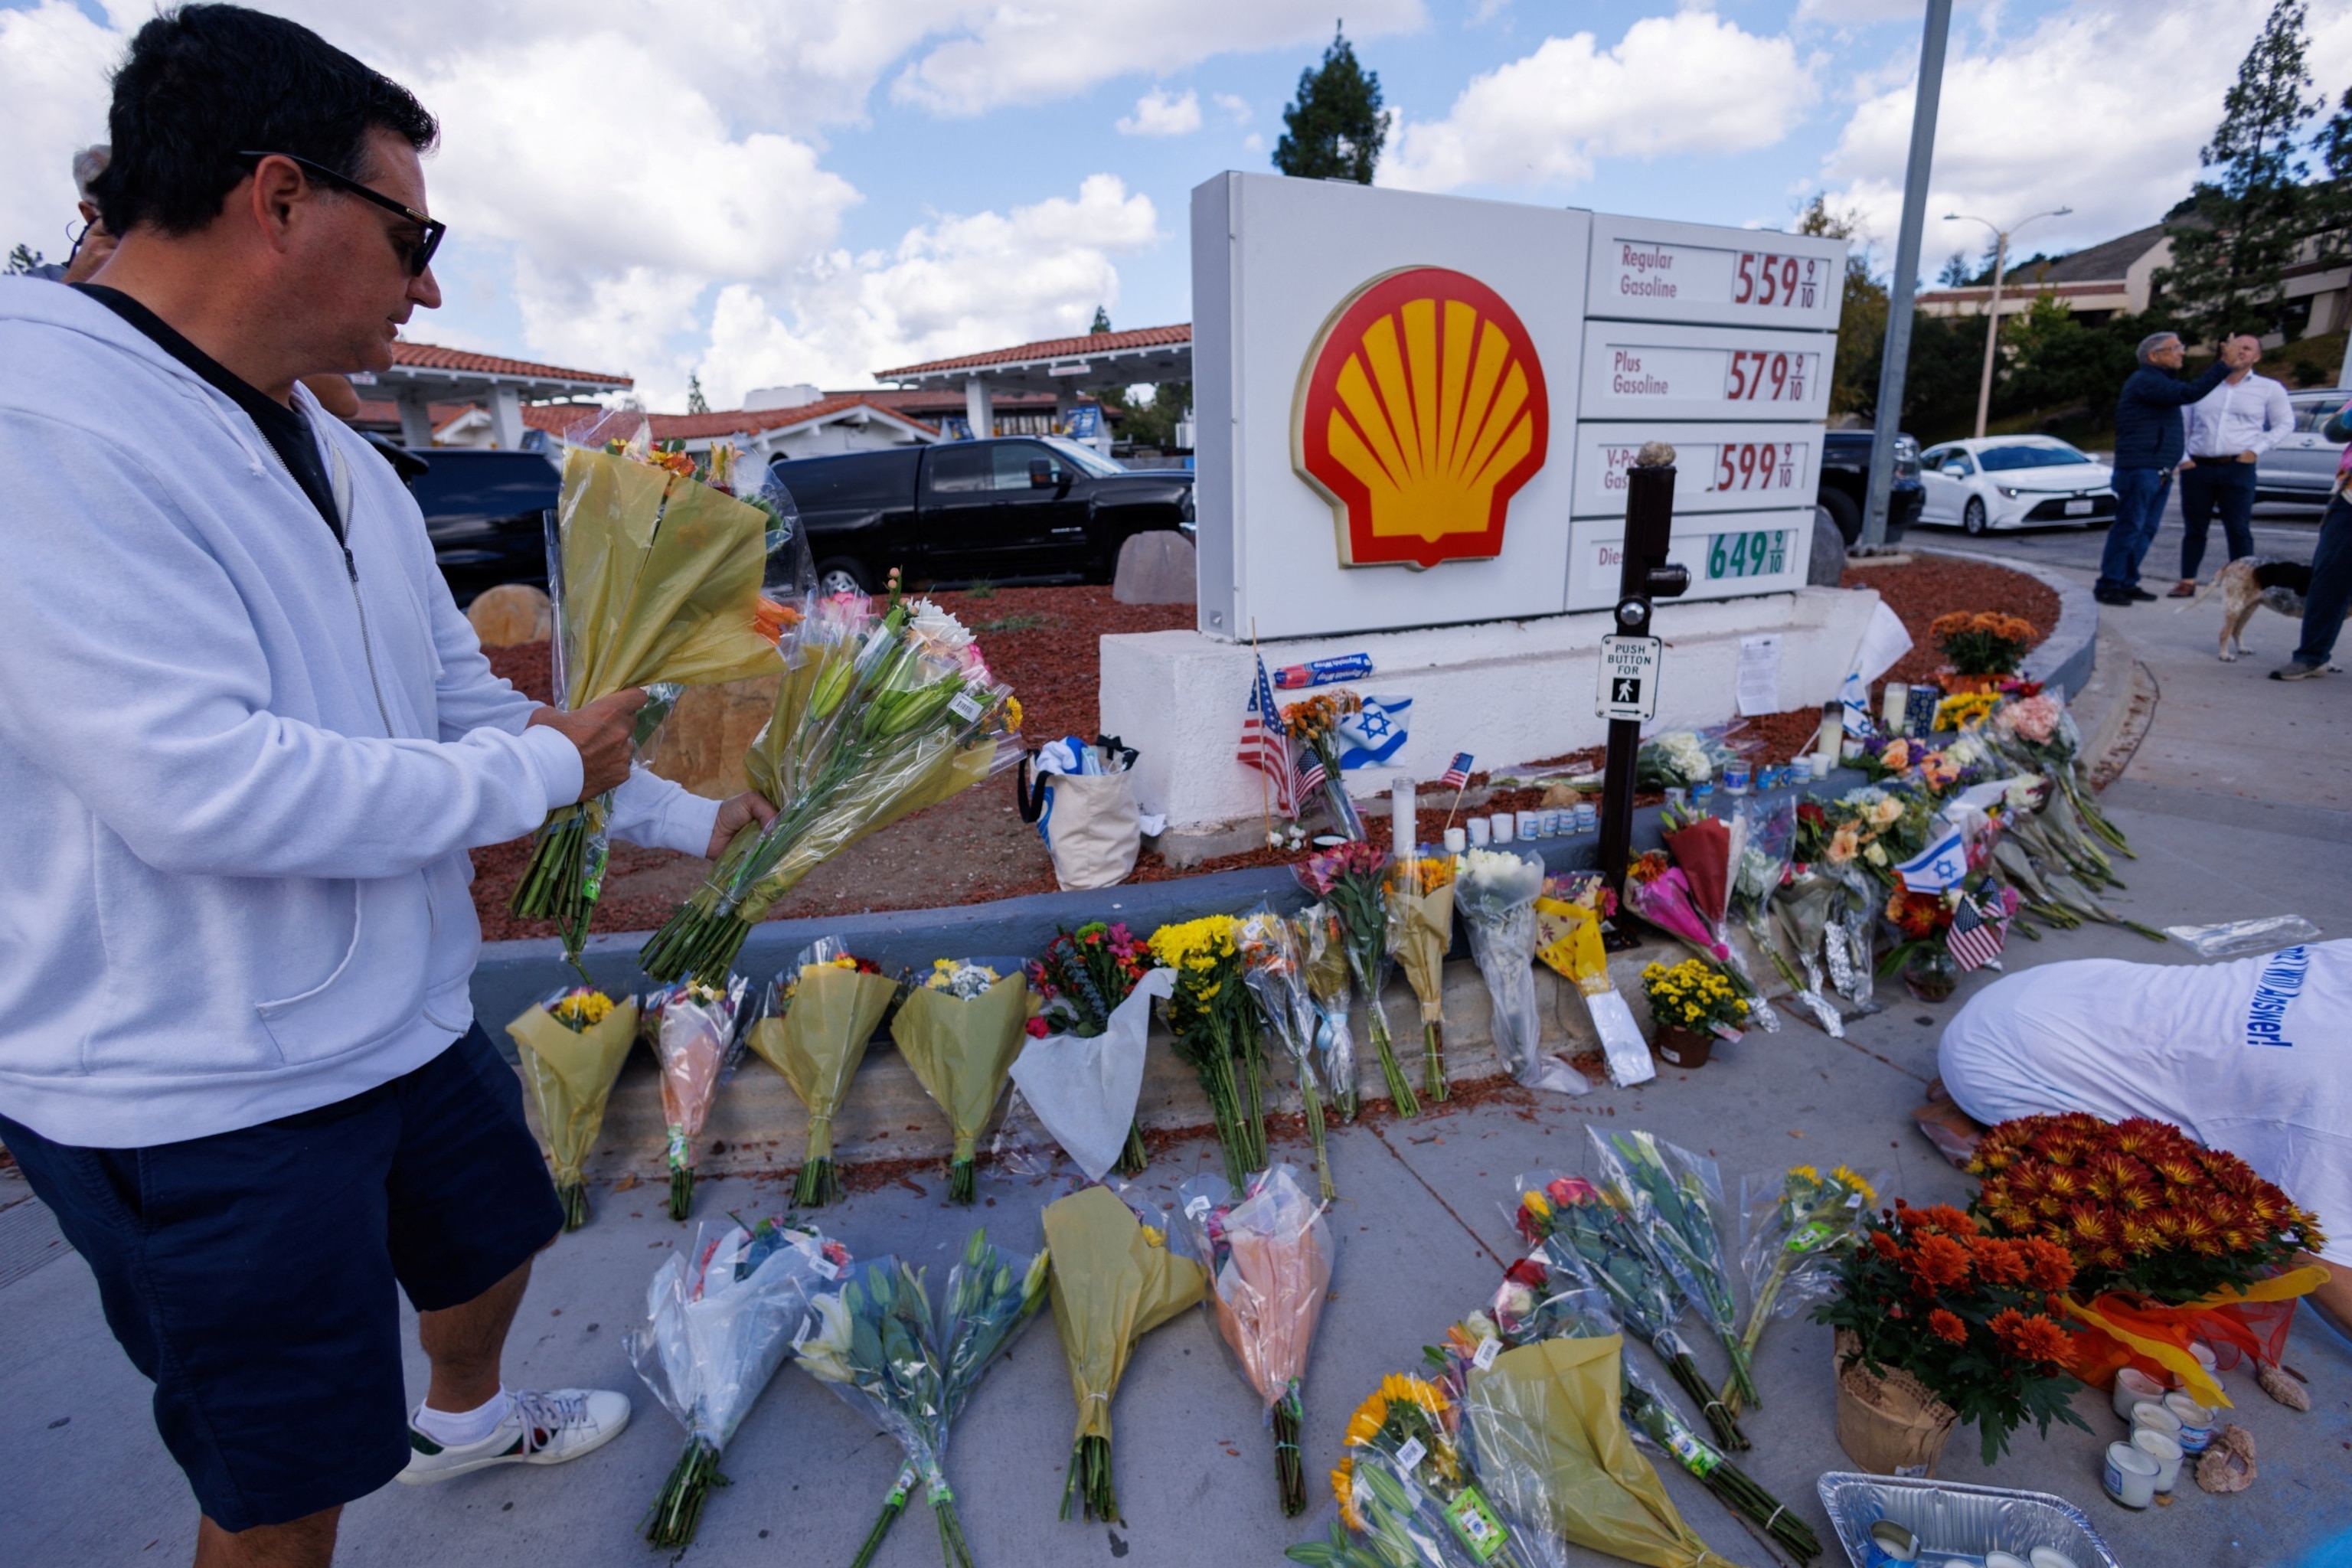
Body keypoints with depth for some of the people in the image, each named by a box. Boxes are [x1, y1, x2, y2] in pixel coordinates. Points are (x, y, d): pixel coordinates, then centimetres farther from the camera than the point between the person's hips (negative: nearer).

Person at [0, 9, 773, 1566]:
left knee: (493, 1243, 31)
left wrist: (688, 819, 13)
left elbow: (472, 702, 11)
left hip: (408, 1017, 9)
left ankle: (464, 1414, 61)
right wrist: (537, 773, -18)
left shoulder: (344, 462, 6)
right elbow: (203, 784, -31)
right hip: (203, 1098, -8)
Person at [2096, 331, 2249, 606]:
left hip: (2159, 470, 10)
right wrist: (2225, 365, -21)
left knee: (2146, 530, 8)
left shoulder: (2160, 380, 24)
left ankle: (2127, 583, 11)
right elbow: (2189, 393, -21)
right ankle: (2108, 585, -11)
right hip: (2140, 468, -10)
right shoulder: (2145, 381, -11)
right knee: (2128, 528, -12)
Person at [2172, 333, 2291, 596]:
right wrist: (2181, 458, 2)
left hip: (2238, 469, -1)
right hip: (2197, 468, 1)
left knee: (2238, 530, -4)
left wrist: (2257, 449, -3)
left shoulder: (2269, 389, 11)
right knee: (2194, 528, 4)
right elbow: (2181, 425, 15)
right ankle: (2187, 582, 9)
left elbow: (2285, 423, 11)